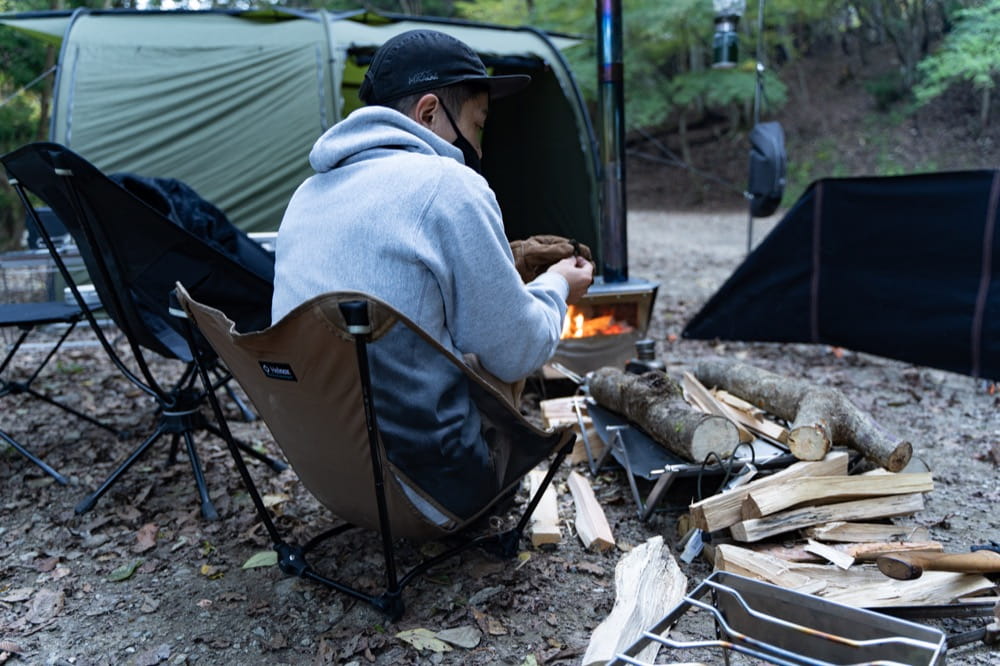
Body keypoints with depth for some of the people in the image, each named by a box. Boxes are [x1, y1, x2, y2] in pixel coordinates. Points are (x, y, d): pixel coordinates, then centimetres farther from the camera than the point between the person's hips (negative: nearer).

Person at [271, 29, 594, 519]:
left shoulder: (309, 192, 7)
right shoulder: (448, 185, -18)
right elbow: (515, 355, -12)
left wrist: (502, 273, 22)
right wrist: (555, 289, 8)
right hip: (430, 483, -7)